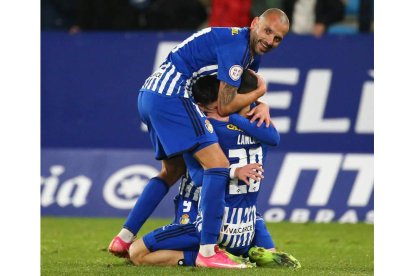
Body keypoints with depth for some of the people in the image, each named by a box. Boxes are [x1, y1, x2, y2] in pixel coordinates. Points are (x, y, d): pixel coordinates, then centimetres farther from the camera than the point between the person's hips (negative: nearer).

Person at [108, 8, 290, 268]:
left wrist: (262, 107, 3)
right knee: (217, 164, -14)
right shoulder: (236, 44, -14)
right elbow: (225, 106, -14)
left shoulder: (251, 53, 18)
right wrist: (259, 92, 2)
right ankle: (208, 251, -19)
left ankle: (123, 239, 25)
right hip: (171, 97, -11)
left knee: (173, 171, 25)